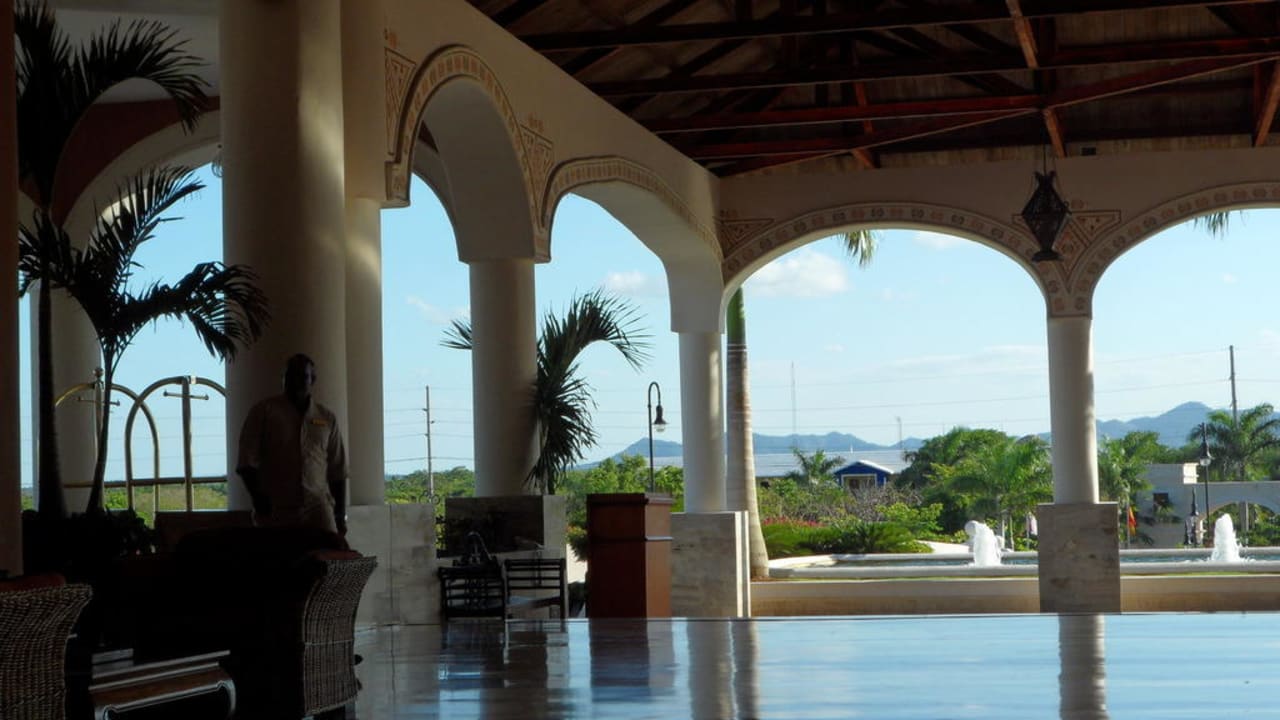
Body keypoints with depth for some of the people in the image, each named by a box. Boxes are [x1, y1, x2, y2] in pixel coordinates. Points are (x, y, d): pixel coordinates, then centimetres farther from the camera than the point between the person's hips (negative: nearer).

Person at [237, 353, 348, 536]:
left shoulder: (327, 418, 14)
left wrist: (340, 515, 12)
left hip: (317, 509, 1)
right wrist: (260, 501, -11)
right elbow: (246, 463, 0)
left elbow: (337, 472, 17)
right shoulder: (264, 411, 6)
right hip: (275, 511, -1)